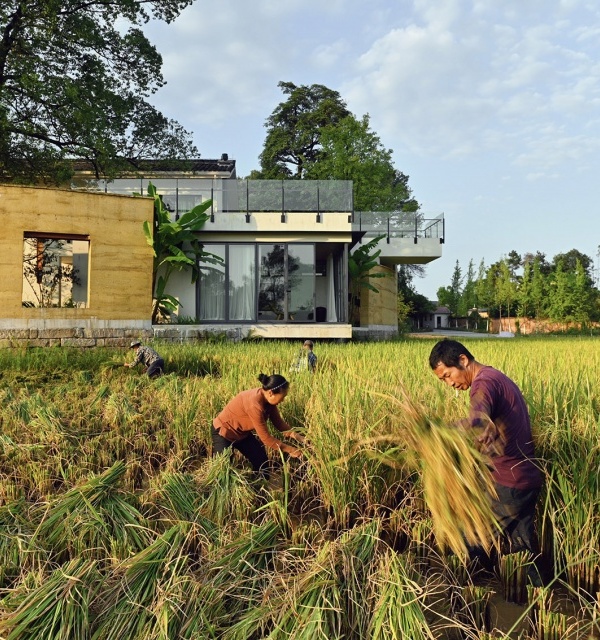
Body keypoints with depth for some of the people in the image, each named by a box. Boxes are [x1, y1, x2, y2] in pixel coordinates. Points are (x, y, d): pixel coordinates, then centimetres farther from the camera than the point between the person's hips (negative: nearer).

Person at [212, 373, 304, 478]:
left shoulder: (268, 398, -15)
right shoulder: (254, 404, -39)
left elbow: (279, 422, -4)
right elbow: (266, 438, -34)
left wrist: (298, 437, -15)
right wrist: (290, 450, -26)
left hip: (243, 433, 8)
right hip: (224, 432, -8)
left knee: (262, 461, 5)